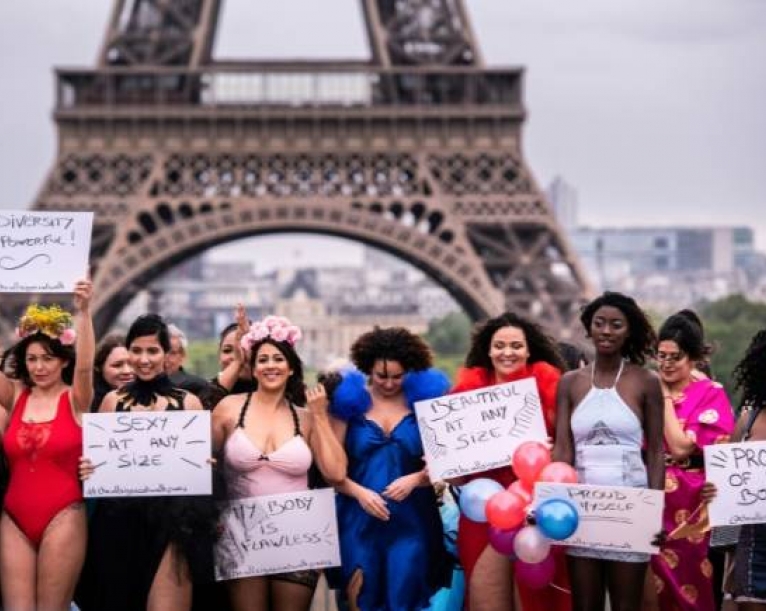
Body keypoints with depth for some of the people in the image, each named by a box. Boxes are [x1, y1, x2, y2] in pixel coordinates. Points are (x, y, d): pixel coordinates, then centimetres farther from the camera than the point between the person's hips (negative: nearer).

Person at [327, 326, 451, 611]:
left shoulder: (423, 399, 3)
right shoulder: (350, 400, 2)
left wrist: (415, 479, -17)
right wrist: (359, 492, -15)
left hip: (411, 522, 0)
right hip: (359, 521, 0)